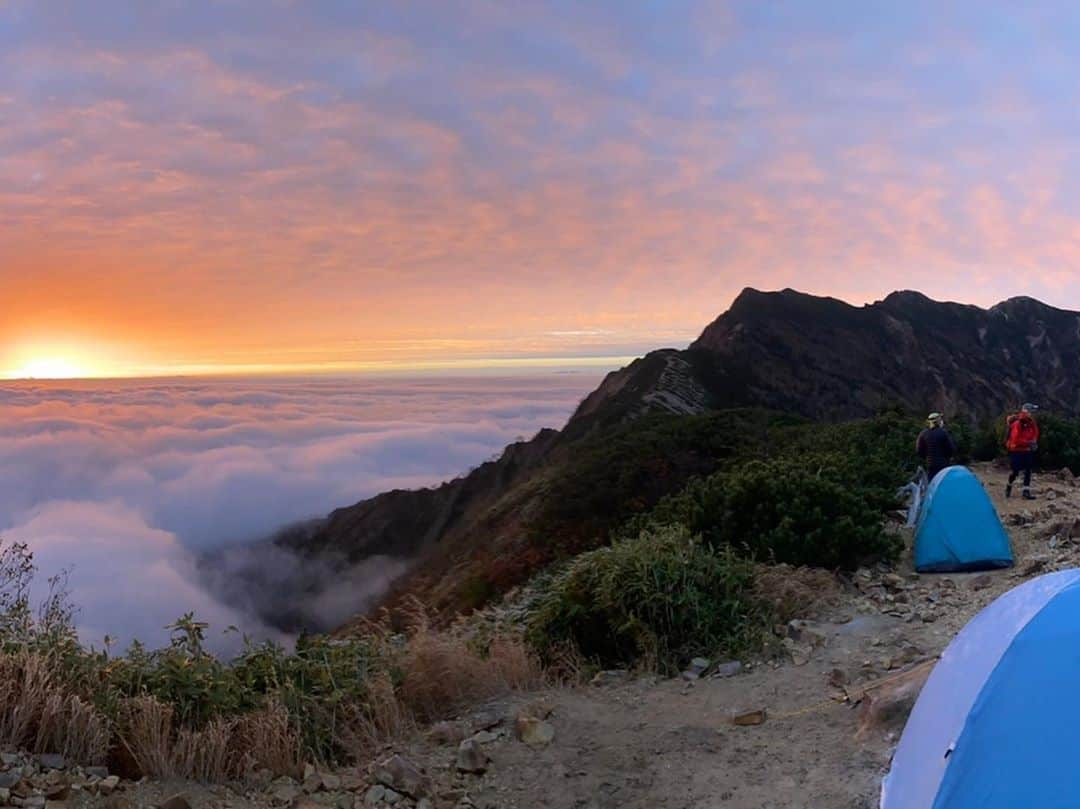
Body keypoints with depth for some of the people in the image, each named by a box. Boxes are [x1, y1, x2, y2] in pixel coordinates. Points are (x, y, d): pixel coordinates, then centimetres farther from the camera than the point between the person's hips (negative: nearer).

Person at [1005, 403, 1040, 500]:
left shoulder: (1032, 423, 2)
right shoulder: (1017, 424, -20)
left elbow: (1035, 434, 15)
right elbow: (1015, 439, -25)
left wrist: (1034, 443, -4)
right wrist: (1029, 443, -26)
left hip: (1027, 451, 7)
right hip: (1016, 451, -7)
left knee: (1028, 471, 2)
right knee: (1016, 471, -3)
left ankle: (1026, 492, 4)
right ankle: (1009, 486, 25)